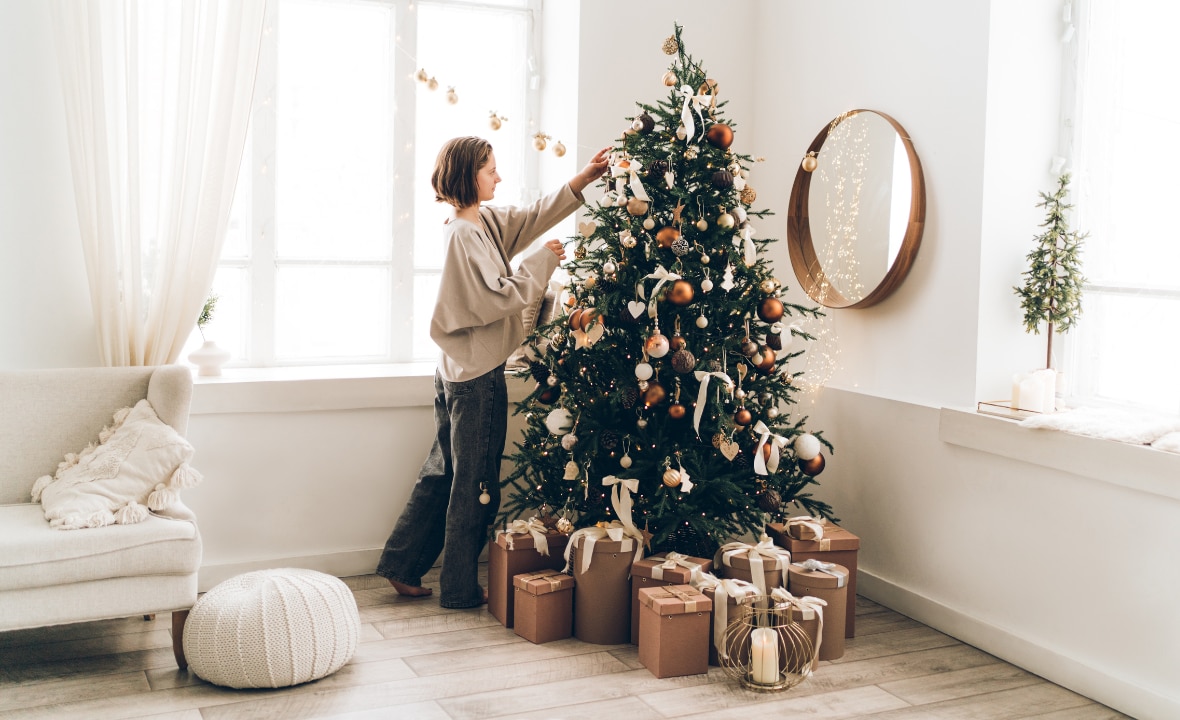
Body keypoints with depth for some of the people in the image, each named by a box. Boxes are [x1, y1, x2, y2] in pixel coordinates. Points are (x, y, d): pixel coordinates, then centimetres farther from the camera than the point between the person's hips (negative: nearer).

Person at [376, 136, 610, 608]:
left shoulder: (487, 221, 9)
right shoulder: (464, 235, -18)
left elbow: (535, 216, 16)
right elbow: (498, 299, -21)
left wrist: (584, 179, 10)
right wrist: (541, 263, -12)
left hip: (457, 372, 10)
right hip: (477, 375, -10)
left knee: (443, 472, 17)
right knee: (475, 482, 2)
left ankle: (402, 566, 24)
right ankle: (461, 588, 14)